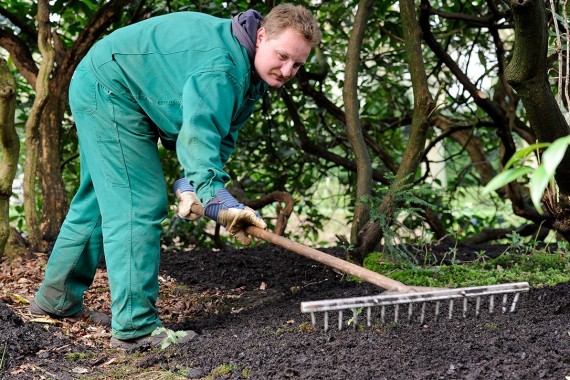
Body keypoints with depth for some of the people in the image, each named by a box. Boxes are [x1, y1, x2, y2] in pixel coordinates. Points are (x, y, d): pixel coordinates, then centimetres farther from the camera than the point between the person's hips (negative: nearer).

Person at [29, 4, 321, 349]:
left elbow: (222, 138, -2)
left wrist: (194, 187, -17)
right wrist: (217, 198, -58)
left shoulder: (254, 75, 0)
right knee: (140, 203, -16)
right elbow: (198, 136, -46)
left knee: (100, 199, 20)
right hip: (109, 91, -11)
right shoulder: (221, 66, -32)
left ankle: (57, 299, 35)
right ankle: (135, 326, -15)